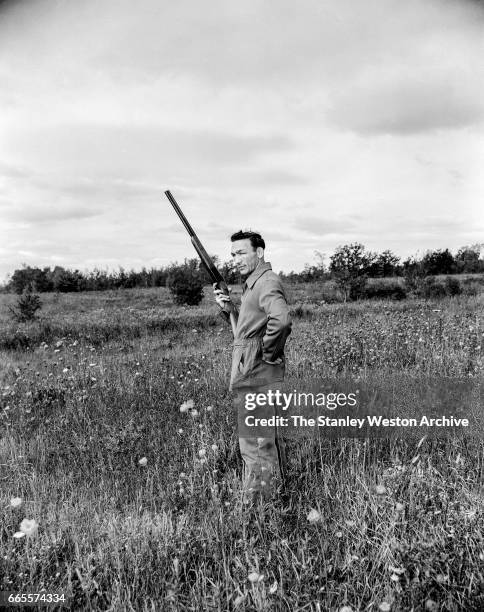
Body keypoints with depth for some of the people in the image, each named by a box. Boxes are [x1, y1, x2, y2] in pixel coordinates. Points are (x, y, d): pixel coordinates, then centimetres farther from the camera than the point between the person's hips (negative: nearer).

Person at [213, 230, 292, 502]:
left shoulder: (267, 282, -17)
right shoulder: (254, 283, 15)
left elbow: (282, 320, -36)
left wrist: (269, 354, -23)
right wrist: (228, 307, 5)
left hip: (255, 378, -11)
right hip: (255, 376, 11)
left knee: (257, 445, -2)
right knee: (269, 439, 21)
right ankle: (276, 491, 35)